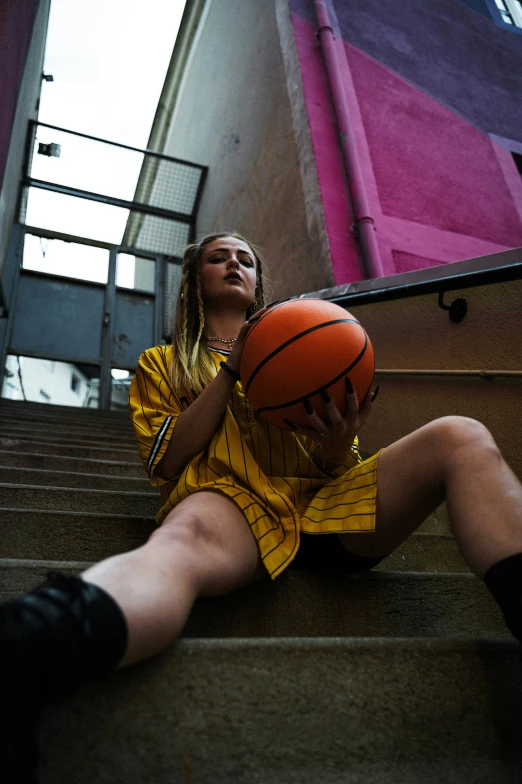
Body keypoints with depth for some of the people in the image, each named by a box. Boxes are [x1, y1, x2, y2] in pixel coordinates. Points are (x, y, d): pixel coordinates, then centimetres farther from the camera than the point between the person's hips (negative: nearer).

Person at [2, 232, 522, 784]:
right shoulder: (161, 364, 25)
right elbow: (165, 464, 7)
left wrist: (338, 448, -5)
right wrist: (232, 370, 1)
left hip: (322, 502, 4)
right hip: (229, 500, -3)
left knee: (460, 436, -20)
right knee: (184, 540, -40)